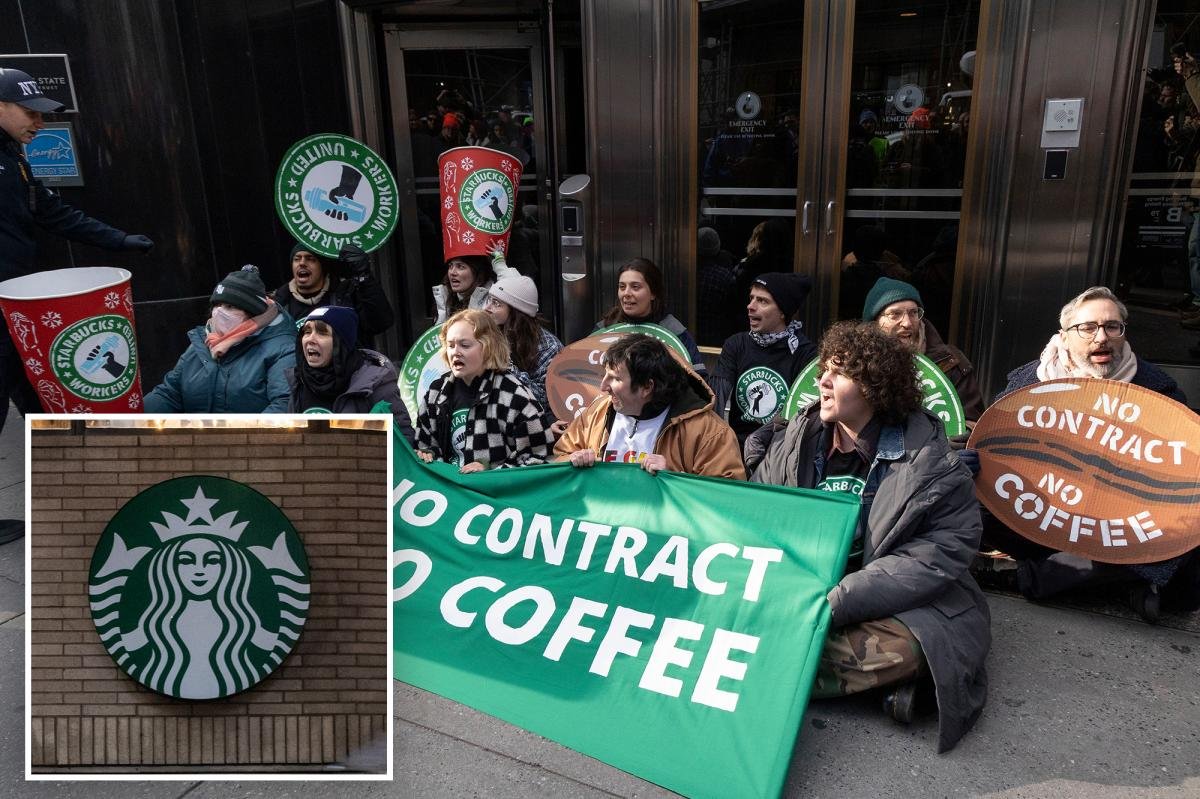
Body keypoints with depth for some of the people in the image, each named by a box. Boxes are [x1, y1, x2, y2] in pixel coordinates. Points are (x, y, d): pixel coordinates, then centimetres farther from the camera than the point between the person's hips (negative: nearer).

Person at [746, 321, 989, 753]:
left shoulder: (928, 461, -11)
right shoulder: (796, 439, 3)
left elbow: (936, 558, -19)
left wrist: (834, 603, -27)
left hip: (899, 606, -4)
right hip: (800, 592, 4)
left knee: (901, 648, -37)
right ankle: (866, 675, -17)